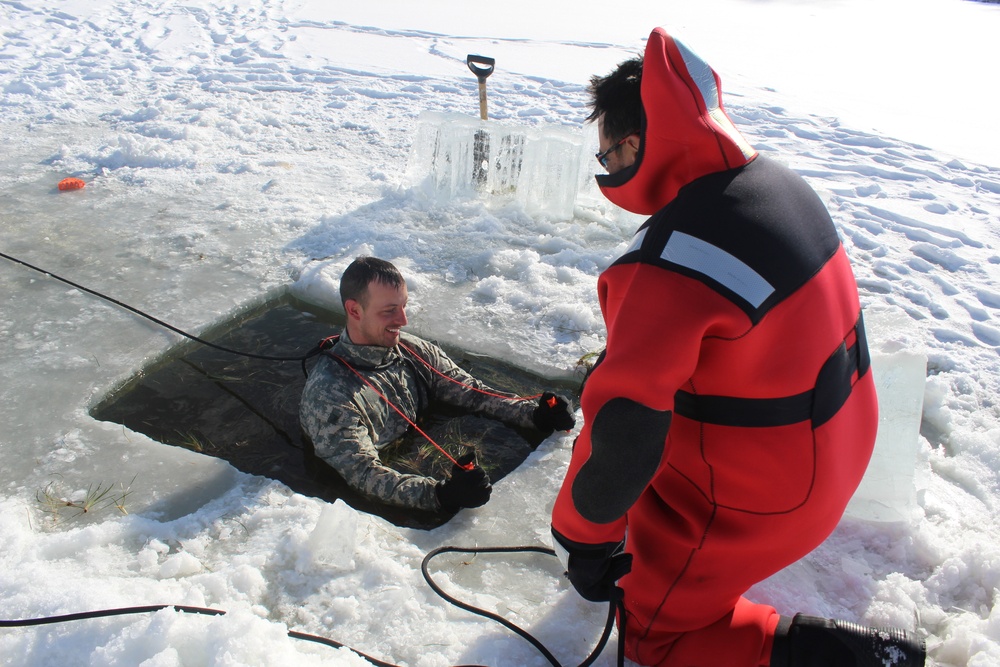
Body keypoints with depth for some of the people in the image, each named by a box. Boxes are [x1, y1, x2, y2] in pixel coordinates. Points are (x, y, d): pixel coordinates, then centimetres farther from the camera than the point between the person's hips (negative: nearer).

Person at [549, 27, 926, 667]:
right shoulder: (778, 180, -4)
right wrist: (618, 361, 19)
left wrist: (581, 537, -15)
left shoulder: (670, 264, -34)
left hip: (759, 492, -8)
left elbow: (624, 429, -32)